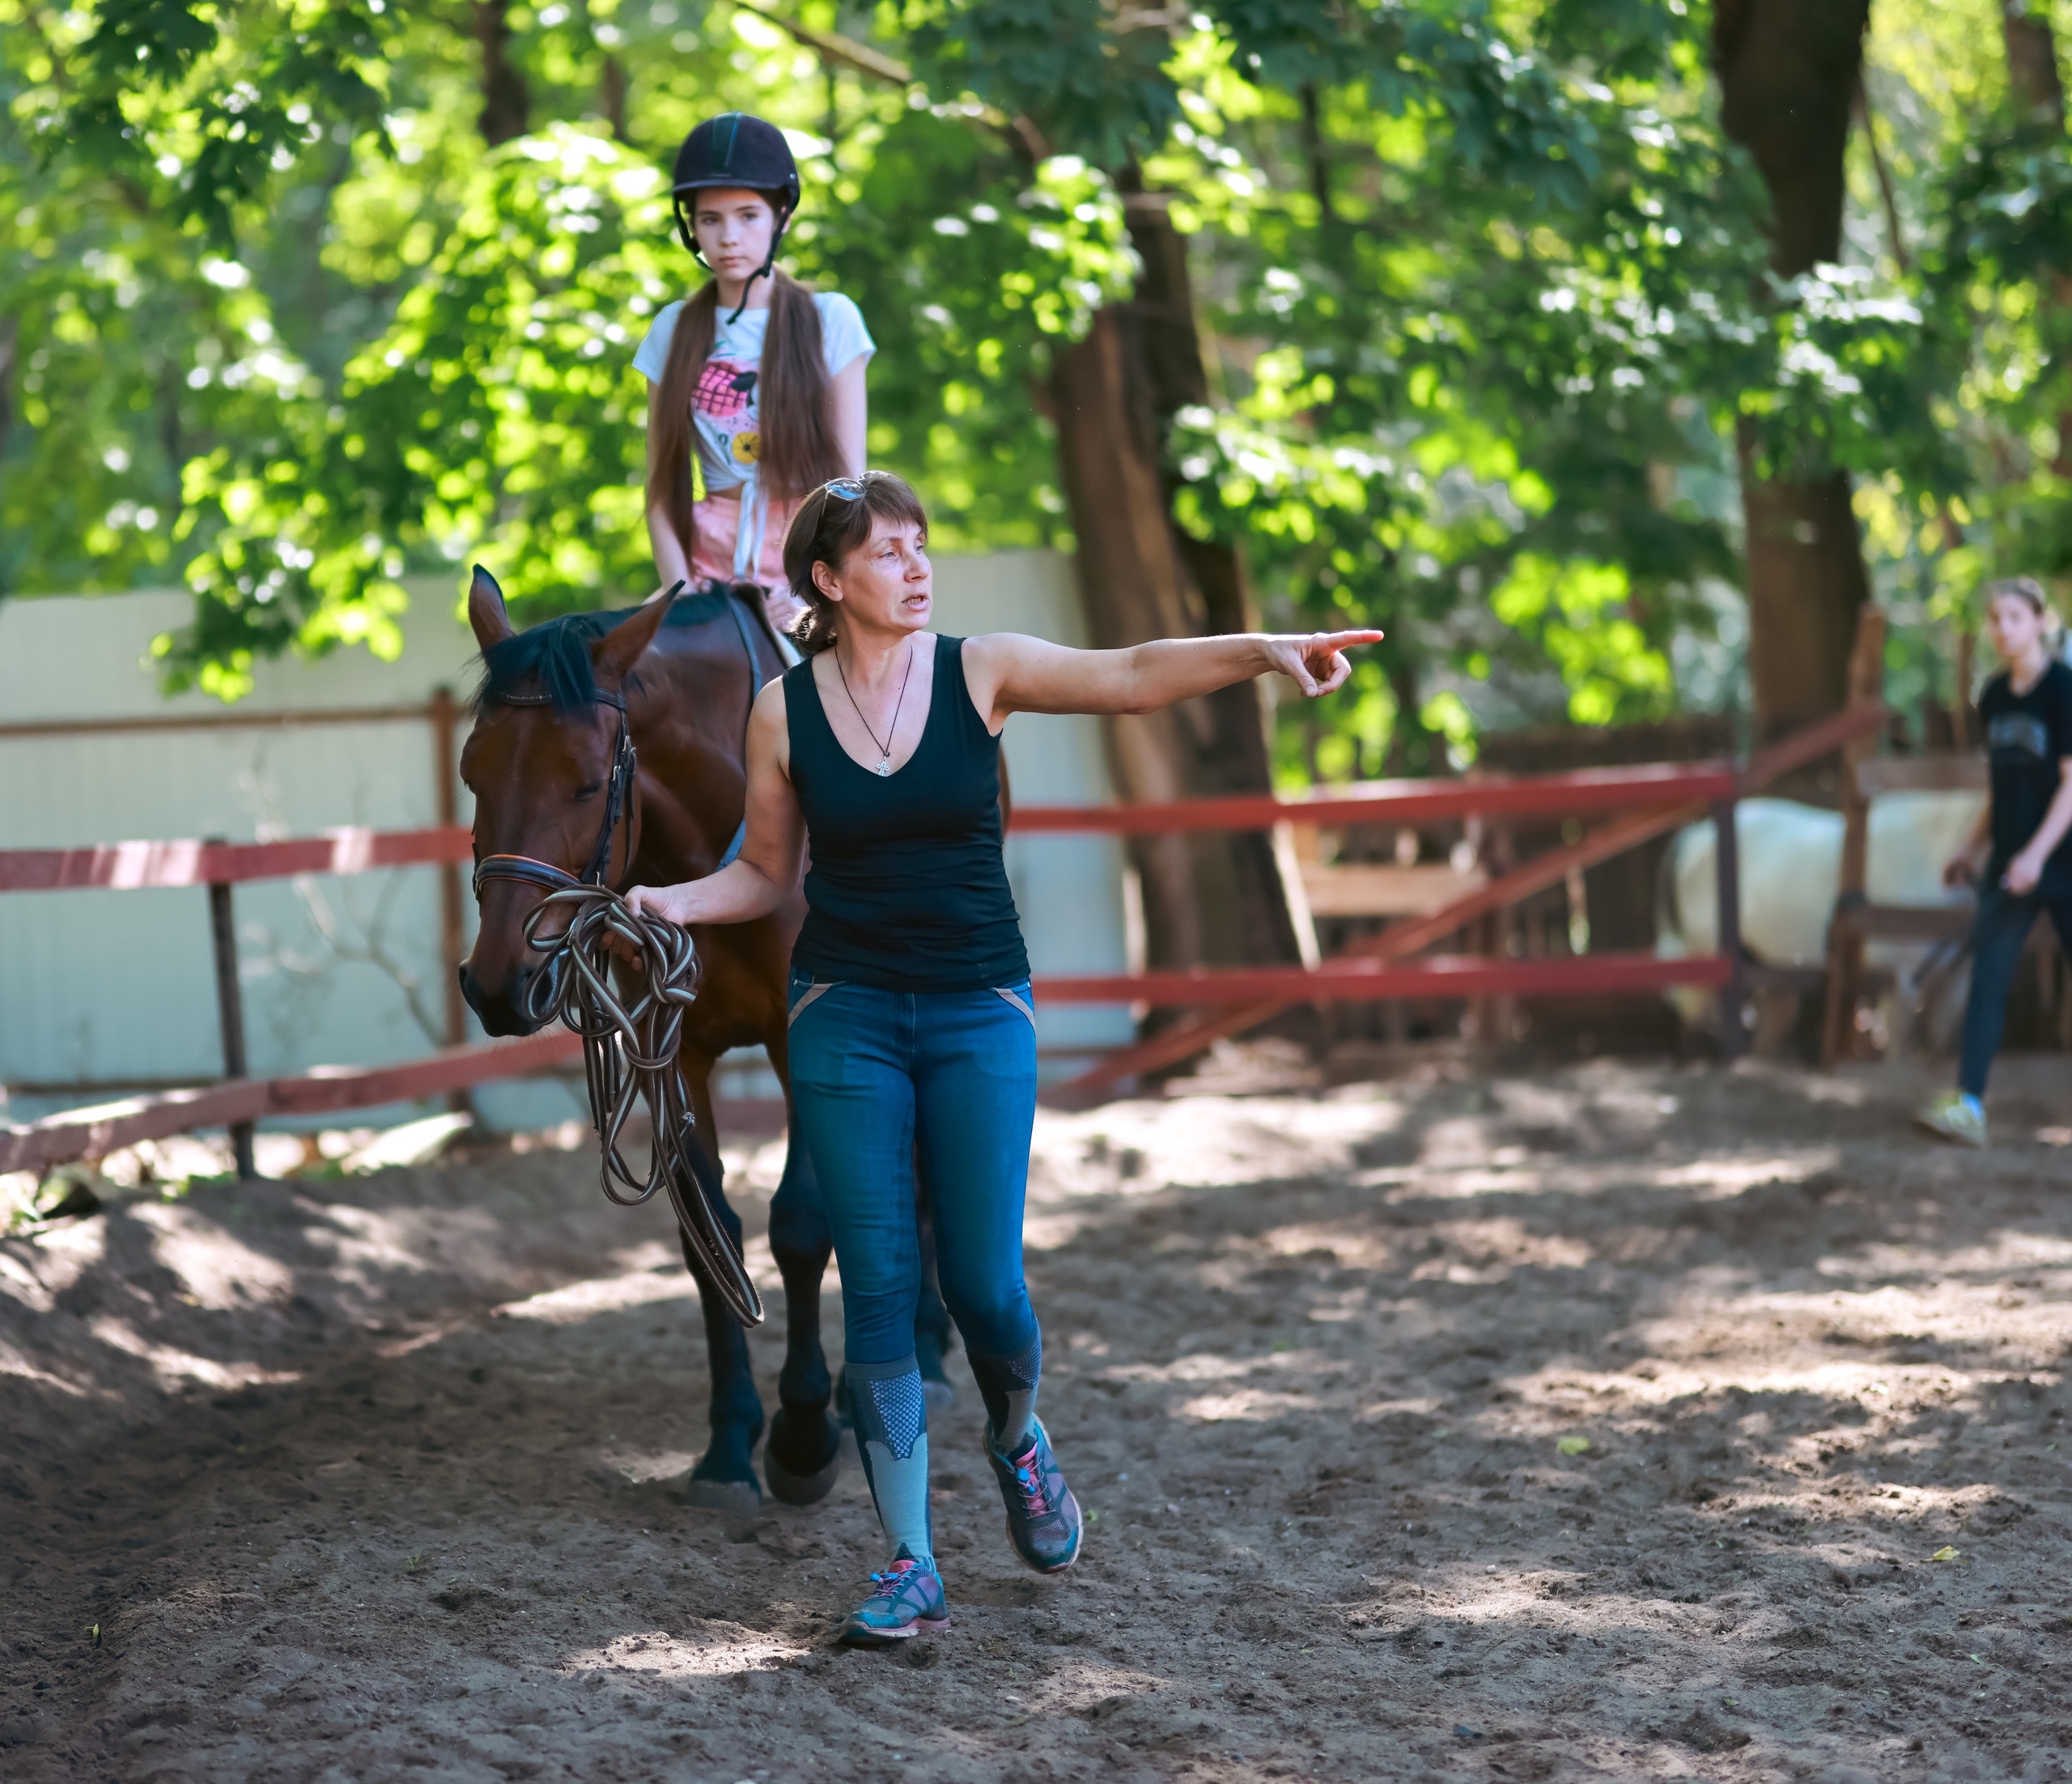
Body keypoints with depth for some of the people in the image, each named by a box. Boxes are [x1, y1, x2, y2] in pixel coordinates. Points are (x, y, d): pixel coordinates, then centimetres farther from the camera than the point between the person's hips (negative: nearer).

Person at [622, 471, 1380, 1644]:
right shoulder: (784, 712, 0)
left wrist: (1265, 652, -27)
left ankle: (1019, 1439, 29)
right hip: (847, 1019, 1)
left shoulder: (981, 672, -3)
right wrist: (679, 902, -8)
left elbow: (1136, 677, -13)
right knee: (878, 1289, -2)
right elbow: (768, 875, 10)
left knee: (985, 1285, -6)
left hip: (979, 1015, 0)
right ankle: (912, 1568, 6)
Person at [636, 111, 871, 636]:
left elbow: (849, 478, 2)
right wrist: (681, 591, -6)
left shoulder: (830, 320, 5)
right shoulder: (674, 331, 10)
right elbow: (663, 483, 8)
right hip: (713, 565, 2)